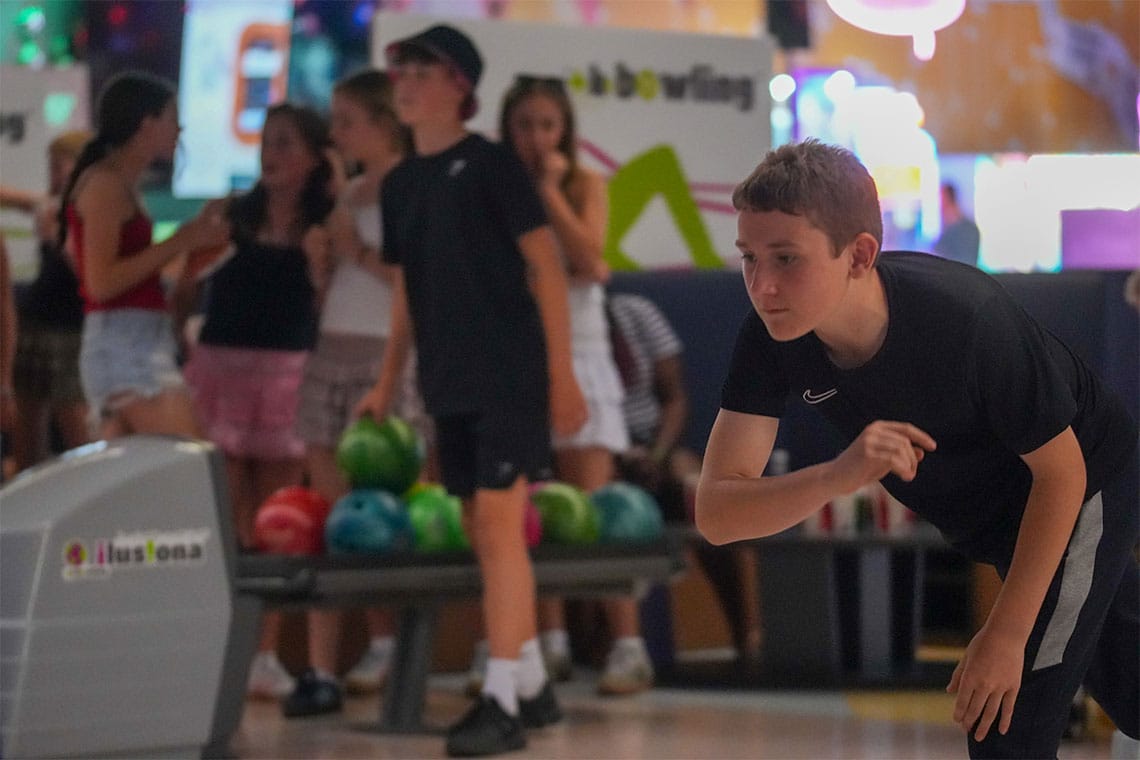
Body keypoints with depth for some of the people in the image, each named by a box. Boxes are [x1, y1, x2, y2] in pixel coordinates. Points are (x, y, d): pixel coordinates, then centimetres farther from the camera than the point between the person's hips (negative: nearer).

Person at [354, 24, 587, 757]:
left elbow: (546, 266, -8)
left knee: (499, 527, -11)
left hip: (508, 374, -7)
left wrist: (562, 373, -12)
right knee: (483, 535, 10)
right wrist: (388, 383, 17)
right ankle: (534, 683, 20)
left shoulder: (490, 164, -7)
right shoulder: (400, 183, 11)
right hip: (449, 383, 7)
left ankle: (502, 699, -12)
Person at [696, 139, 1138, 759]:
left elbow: (1062, 472, -26)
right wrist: (839, 475, -49)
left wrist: (1007, 633, -25)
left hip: (1084, 490, -5)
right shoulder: (771, 336, -26)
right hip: (984, 516, 5)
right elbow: (715, 514, -31)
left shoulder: (967, 319, -39)